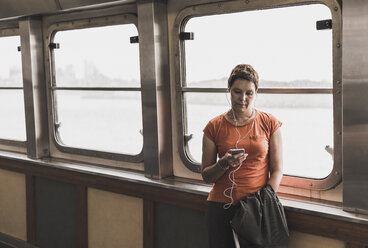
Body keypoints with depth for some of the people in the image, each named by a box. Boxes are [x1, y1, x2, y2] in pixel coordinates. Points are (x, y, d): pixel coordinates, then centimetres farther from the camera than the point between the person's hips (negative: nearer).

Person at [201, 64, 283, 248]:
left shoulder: (270, 123, 2)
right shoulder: (215, 127, 3)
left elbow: (277, 170, 2)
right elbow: (206, 176, 6)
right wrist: (223, 164, -14)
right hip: (221, 207, 1)